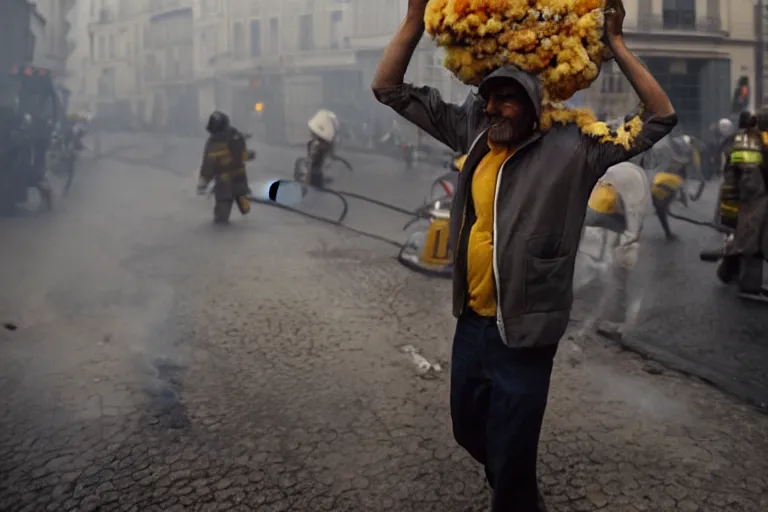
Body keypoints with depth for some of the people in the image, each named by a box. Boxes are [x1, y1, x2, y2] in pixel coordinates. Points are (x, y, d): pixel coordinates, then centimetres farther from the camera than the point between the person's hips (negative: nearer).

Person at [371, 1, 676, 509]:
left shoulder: (572, 148, -12)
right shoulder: (473, 132, -1)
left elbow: (660, 118, -11)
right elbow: (390, 89, 3)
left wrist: (615, 44, -14)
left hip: (524, 332, -5)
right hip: (471, 321, 6)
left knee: (510, 456, 8)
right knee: (469, 430, 26)